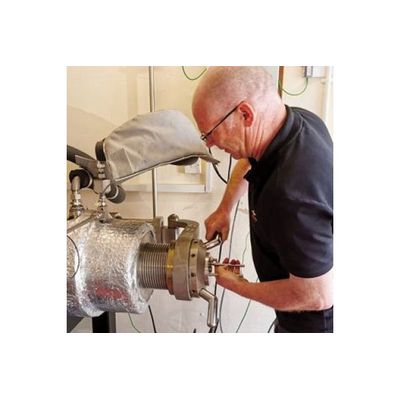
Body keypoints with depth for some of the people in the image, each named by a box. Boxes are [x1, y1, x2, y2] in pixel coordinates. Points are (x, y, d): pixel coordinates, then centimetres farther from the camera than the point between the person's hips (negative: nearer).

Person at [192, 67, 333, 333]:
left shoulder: (292, 194, -41)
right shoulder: (298, 119, -13)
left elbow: (316, 296, -30)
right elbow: (251, 160, 9)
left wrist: (238, 286, -18)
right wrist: (225, 208, 5)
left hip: (316, 318, -7)